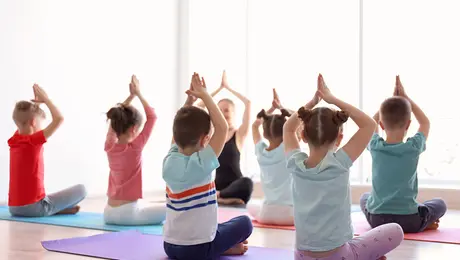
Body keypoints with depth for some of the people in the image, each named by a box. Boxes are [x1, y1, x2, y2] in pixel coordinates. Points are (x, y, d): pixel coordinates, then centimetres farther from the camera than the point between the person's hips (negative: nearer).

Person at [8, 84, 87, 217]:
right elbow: (59, 118, -20)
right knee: (81, 190, 2)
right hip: (34, 206, -8)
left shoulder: (14, 140, 5)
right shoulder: (34, 141, -16)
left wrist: (36, 102, 14)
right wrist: (45, 98, -8)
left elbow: (23, 119, 27)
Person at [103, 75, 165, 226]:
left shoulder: (109, 147, 0)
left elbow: (117, 117, 14)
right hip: (128, 212, -7)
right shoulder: (135, 148, -16)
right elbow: (152, 117, -9)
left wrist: (131, 96, 12)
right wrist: (138, 94, -2)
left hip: (109, 213, 7)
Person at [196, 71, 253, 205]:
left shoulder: (239, 134, 2)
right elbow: (198, 107, 5)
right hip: (216, 185, 3)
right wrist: (219, 88, 6)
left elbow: (248, 103, -9)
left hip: (234, 186, -3)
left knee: (247, 183, -38)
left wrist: (227, 87, 0)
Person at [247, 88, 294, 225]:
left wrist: (272, 108, 15)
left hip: (266, 213, 3)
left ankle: (265, 216, 24)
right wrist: (281, 108, -1)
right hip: (288, 212, -3)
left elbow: (255, 125, 17)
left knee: (251, 205, 35)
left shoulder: (261, 151, -2)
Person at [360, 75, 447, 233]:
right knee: (440, 204, 28)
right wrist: (405, 97, 16)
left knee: (364, 197, 35)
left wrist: (392, 99, 21)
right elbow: (425, 123, 13)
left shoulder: (375, 147, -6)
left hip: (377, 219, 1)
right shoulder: (414, 148, -10)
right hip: (408, 221, -1)